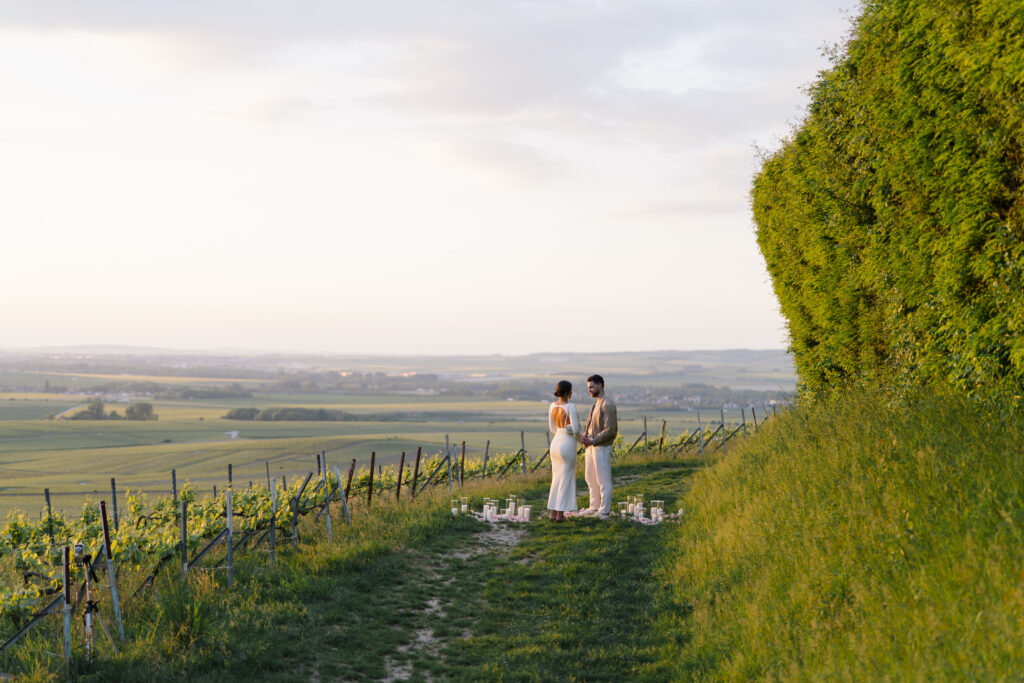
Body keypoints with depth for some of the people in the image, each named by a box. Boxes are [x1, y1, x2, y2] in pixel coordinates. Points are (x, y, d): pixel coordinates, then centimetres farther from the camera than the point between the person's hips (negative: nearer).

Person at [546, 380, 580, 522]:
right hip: (568, 445, -7)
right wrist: (579, 437, 4)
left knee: (556, 478, 14)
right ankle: (560, 514, 4)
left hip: (556, 442, 7)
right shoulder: (571, 407, -17)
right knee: (566, 479, 2)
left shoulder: (552, 406, 4)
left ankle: (552, 512, 14)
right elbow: (575, 429, -18)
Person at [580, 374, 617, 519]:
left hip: (602, 447, -10)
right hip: (591, 446, 10)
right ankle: (594, 507, 27)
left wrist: (593, 440, -18)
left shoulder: (607, 405, -16)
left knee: (603, 480, -2)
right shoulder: (596, 403, 13)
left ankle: (603, 511, 3)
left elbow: (609, 430, -21)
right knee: (590, 478, 16)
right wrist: (585, 435, 3)